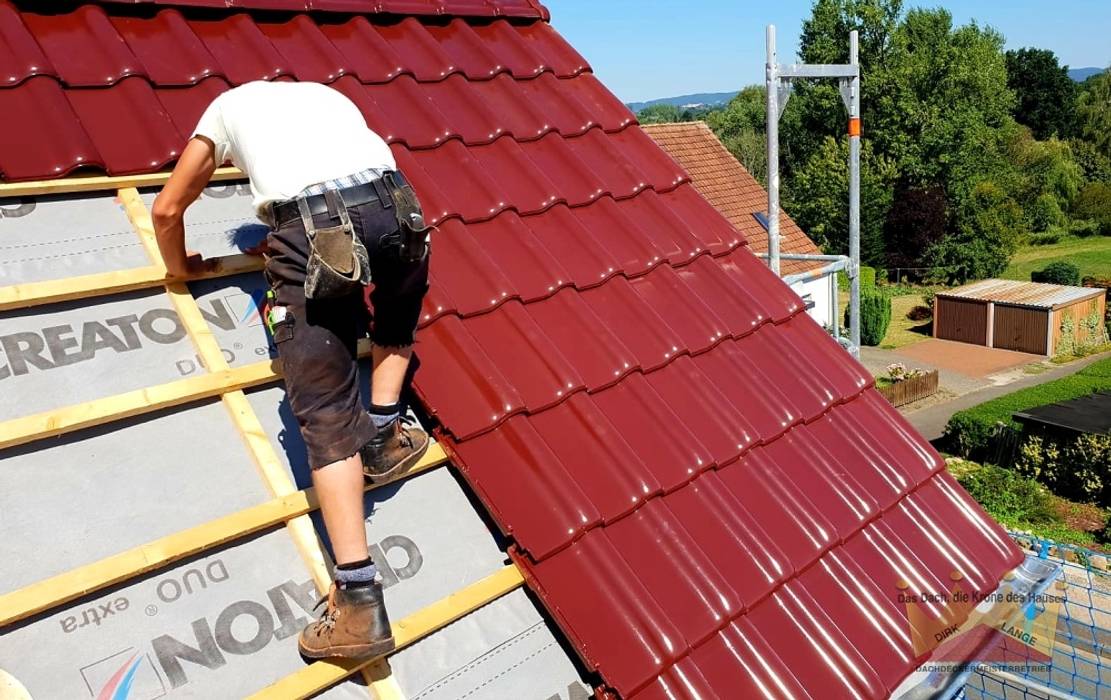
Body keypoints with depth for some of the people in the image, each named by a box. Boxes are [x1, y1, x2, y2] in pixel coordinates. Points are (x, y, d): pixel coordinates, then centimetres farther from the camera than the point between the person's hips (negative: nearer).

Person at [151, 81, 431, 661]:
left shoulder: (230, 104, 30)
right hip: (395, 208, 3)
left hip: (312, 229, -3)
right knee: (396, 317, 37)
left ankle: (358, 600, -8)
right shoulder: (327, 94, 38)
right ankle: (385, 434, 22)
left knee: (326, 415, -2)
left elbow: (167, 209, 29)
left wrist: (179, 267, 47)